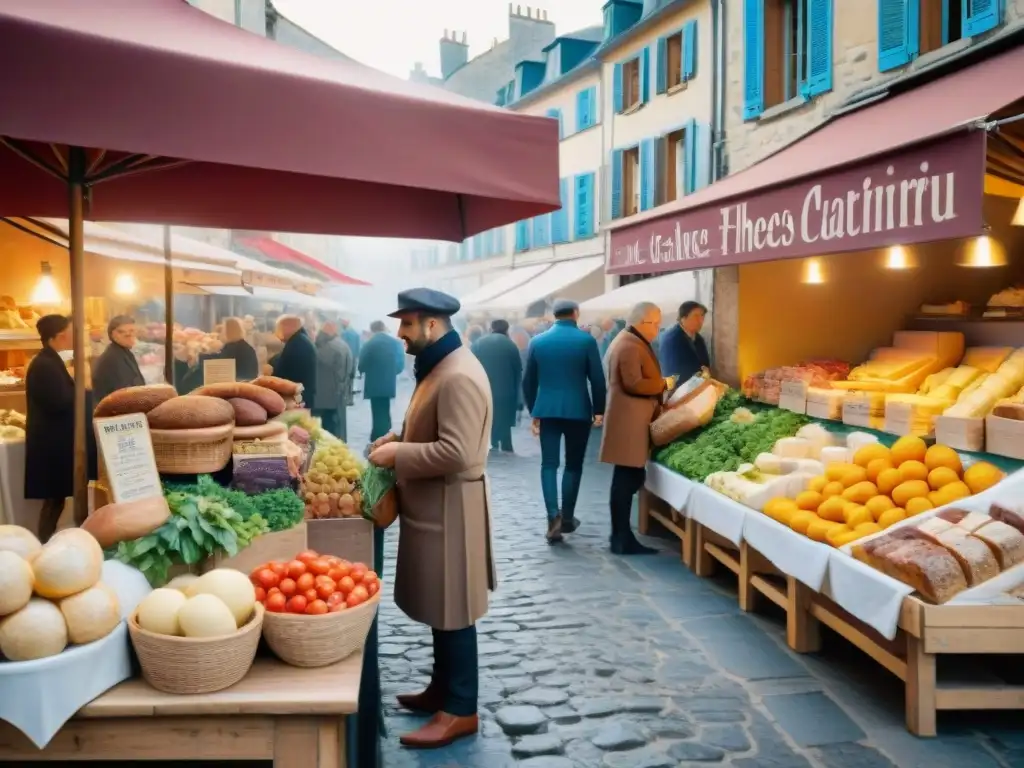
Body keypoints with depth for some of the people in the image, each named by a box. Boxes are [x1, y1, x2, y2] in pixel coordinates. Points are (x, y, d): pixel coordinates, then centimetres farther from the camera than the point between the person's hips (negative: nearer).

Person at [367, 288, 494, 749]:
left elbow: (456, 451, -29)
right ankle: (442, 688, 33)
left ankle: (461, 711, 12)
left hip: (450, 509, -10)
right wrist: (400, 437, 7)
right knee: (437, 607, 19)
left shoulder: (459, 376, -23)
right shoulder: (437, 366, 12)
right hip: (431, 505, 10)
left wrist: (398, 455, -19)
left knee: (452, 613, 0)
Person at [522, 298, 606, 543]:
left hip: (547, 410, 2)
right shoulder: (586, 340, -5)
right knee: (573, 465, 10)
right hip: (578, 410, -2)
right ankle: (567, 517, 15)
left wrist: (533, 412, 16)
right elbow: (597, 378, -5)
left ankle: (553, 516, -8)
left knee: (549, 464, 5)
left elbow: (528, 381, 7)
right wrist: (599, 410, 6)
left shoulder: (537, 341, 3)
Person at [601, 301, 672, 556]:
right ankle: (622, 539, 0)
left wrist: (657, 392, 17)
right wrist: (663, 384, -11)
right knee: (627, 480, -6)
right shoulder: (631, 346, -16)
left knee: (627, 479, 13)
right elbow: (634, 384, -23)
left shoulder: (629, 341, 18)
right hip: (629, 423, -11)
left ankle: (621, 535, 19)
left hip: (630, 421, 11)